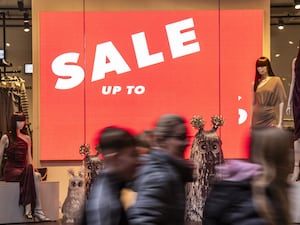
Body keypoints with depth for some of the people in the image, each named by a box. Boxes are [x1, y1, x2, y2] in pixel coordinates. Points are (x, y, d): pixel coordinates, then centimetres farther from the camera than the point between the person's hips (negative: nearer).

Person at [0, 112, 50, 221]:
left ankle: (29, 208, -34)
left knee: (36, 176, -29)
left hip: (24, 170, 4)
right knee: (29, 173, -33)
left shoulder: (27, 138, 16)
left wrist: (32, 170, 3)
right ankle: (37, 210, -35)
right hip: (10, 171, -4)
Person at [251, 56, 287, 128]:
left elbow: (281, 102, -3)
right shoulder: (255, 83, 8)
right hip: (256, 119, 2)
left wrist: (280, 122, -9)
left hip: (269, 118, -2)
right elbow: (253, 103, 9)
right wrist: (250, 122, 5)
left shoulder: (276, 80, 0)